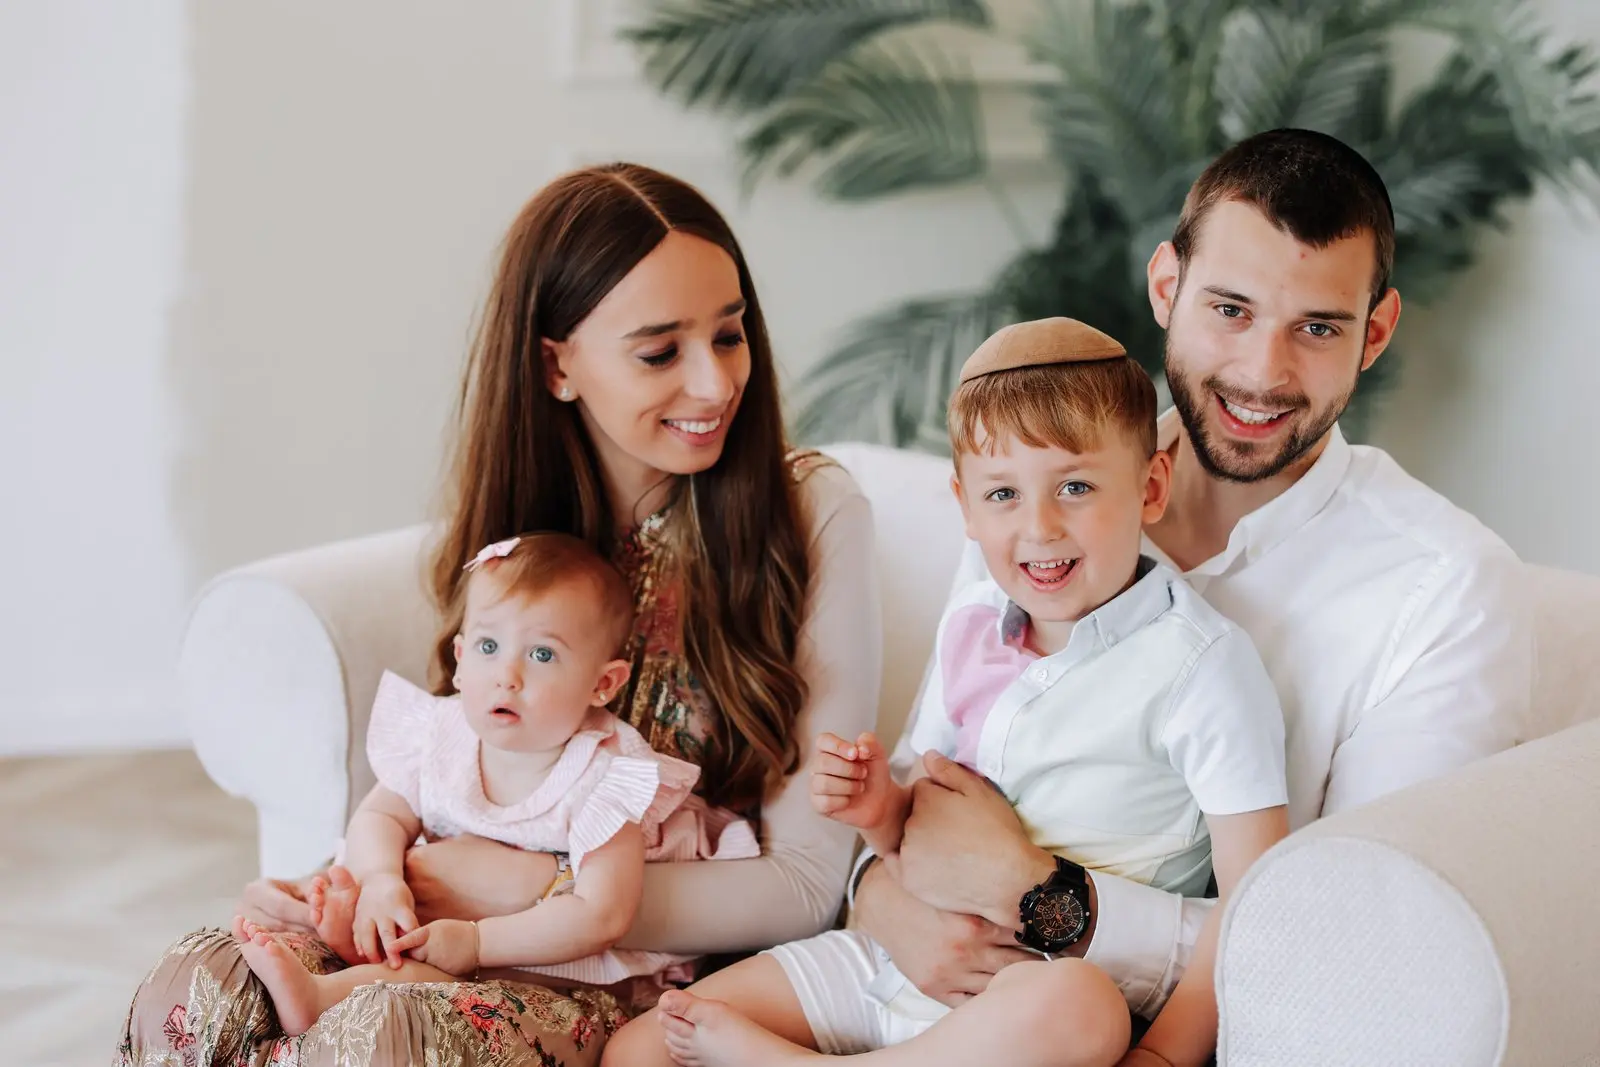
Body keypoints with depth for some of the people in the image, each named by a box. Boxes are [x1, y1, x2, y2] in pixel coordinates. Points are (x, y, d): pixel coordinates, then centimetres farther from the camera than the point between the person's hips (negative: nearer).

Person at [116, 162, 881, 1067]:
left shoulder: (812, 512, -7)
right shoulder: (517, 518, 8)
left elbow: (807, 883, -7)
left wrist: (531, 887, -14)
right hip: (502, 955, 4)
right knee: (197, 987, -25)